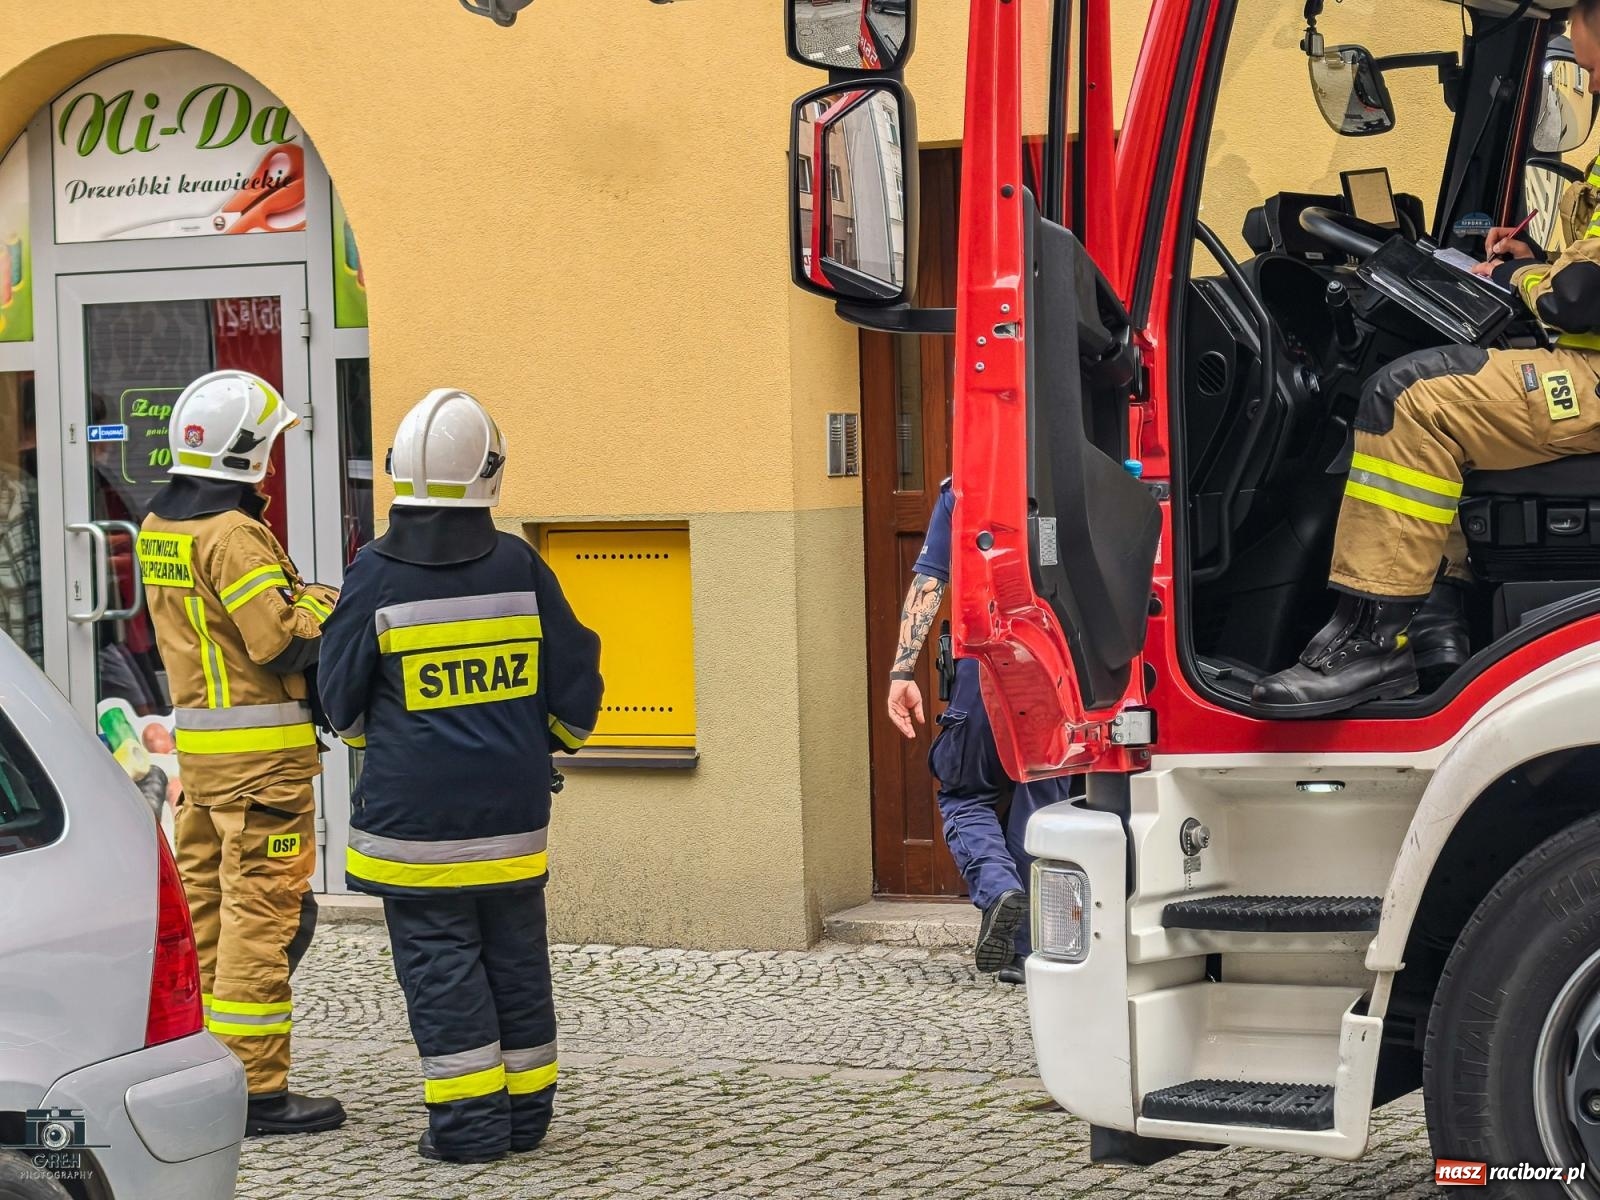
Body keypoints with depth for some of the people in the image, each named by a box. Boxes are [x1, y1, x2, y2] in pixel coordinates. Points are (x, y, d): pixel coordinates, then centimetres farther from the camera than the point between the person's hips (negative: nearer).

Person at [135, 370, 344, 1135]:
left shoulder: (160, 529, 11)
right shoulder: (233, 536, -18)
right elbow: (282, 641, -21)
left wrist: (305, 598, 3)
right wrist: (329, 605, -5)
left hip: (198, 741, 9)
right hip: (259, 753, -9)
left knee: (206, 903, 15)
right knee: (264, 914, -6)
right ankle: (255, 1090, -4)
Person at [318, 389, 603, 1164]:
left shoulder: (376, 578, -10)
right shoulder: (520, 568, -3)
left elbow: (342, 700, 1)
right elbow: (575, 684, 4)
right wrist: (555, 739, 26)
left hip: (415, 813, -3)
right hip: (512, 809, 3)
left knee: (440, 963, 2)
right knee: (516, 959, 14)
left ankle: (469, 1123, 2)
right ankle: (524, 1112, 20)